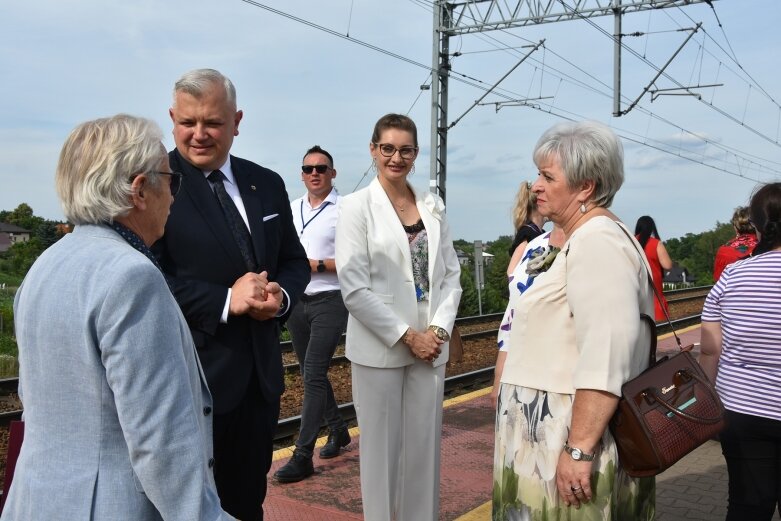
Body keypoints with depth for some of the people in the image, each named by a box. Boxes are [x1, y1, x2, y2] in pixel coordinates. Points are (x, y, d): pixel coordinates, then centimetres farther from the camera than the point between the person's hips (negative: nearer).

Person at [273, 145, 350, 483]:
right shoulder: (291, 209, 12)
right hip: (297, 301, 7)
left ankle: (303, 455, -6)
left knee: (313, 375, -10)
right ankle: (338, 430, 32)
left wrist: (318, 265, -16)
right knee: (311, 373, 14)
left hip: (329, 300, -7)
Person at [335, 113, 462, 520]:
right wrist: (407, 336, -12)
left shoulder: (433, 206, 8)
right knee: (383, 449, 6)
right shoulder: (357, 206, -5)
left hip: (430, 345, 4)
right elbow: (354, 289, -11)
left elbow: (451, 274, 9)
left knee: (424, 447, 10)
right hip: (380, 348, -4)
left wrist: (438, 330, -5)